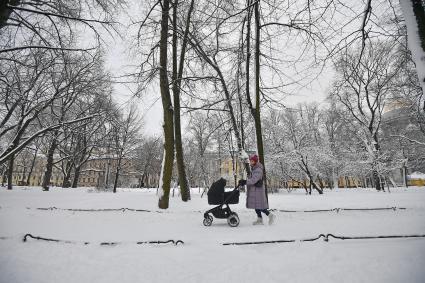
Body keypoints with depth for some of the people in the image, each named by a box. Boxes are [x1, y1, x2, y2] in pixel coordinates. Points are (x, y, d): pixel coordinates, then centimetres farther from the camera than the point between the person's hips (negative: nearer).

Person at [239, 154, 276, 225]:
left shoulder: (258, 170, -17)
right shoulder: (253, 169, 13)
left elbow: (254, 180, -27)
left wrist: (245, 182, -33)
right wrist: (243, 181, 7)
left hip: (257, 189, -10)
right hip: (254, 190, 10)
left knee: (259, 206, -5)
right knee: (256, 205, 12)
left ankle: (270, 215, 9)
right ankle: (259, 219, 20)